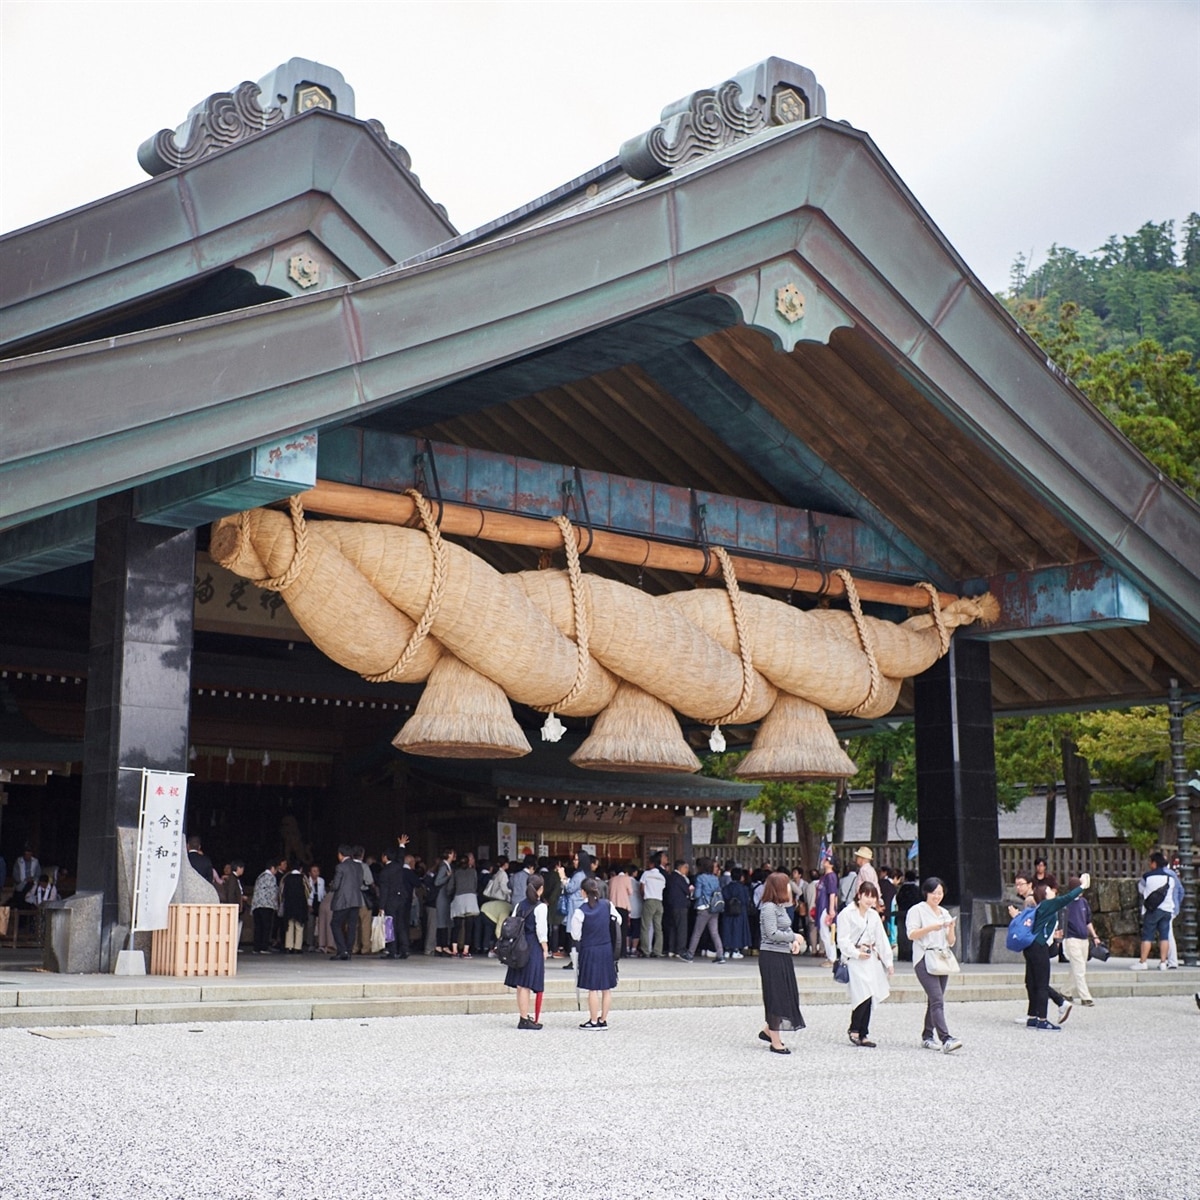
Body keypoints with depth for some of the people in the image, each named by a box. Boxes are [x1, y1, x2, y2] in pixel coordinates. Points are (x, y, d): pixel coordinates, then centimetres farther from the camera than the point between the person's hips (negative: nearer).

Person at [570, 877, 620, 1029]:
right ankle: (603, 1020, 16)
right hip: (607, 949, 4)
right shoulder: (607, 905, -4)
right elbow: (618, 920, 12)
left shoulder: (580, 912, -15)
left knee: (592, 988, 2)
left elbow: (576, 936, -9)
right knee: (606, 988, 10)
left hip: (589, 950, -4)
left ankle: (594, 1021, 7)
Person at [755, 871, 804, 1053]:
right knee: (775, 997, -3)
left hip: (783, 955, 9)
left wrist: (793, 941, 4)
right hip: (772, 956, -9)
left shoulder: (780, 907, 13)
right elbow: (773, 934, -22)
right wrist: (794, 937, -13)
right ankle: (775, 1042, 5)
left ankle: (768, 1030, 27)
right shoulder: (769, 908, -16)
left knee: (786, 996, 13)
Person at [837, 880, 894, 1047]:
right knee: (863, 994, -17)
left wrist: (888, 962, 13)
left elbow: (882, 939, 17)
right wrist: (856, 953, -15)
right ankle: (854, 1029, 0)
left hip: (871, 959, 6)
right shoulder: (847, 913, -5)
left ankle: (863, 1035, 10)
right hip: (855, 959, -6)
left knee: (868, 997, 3)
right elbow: (843, 940, -8)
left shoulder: (873, 915, 16)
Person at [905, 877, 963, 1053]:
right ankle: (946, 1039, -25)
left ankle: (927, 1037, 17)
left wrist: (951, 929, -2)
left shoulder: (945, 913, 21)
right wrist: (930, 928, -20)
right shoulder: (917, 910, 2)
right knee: (937, 1000, -17)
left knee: (934, 1001, 7)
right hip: (924, 959, -7)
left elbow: (951, 942, 18)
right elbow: (911, 934, -8)